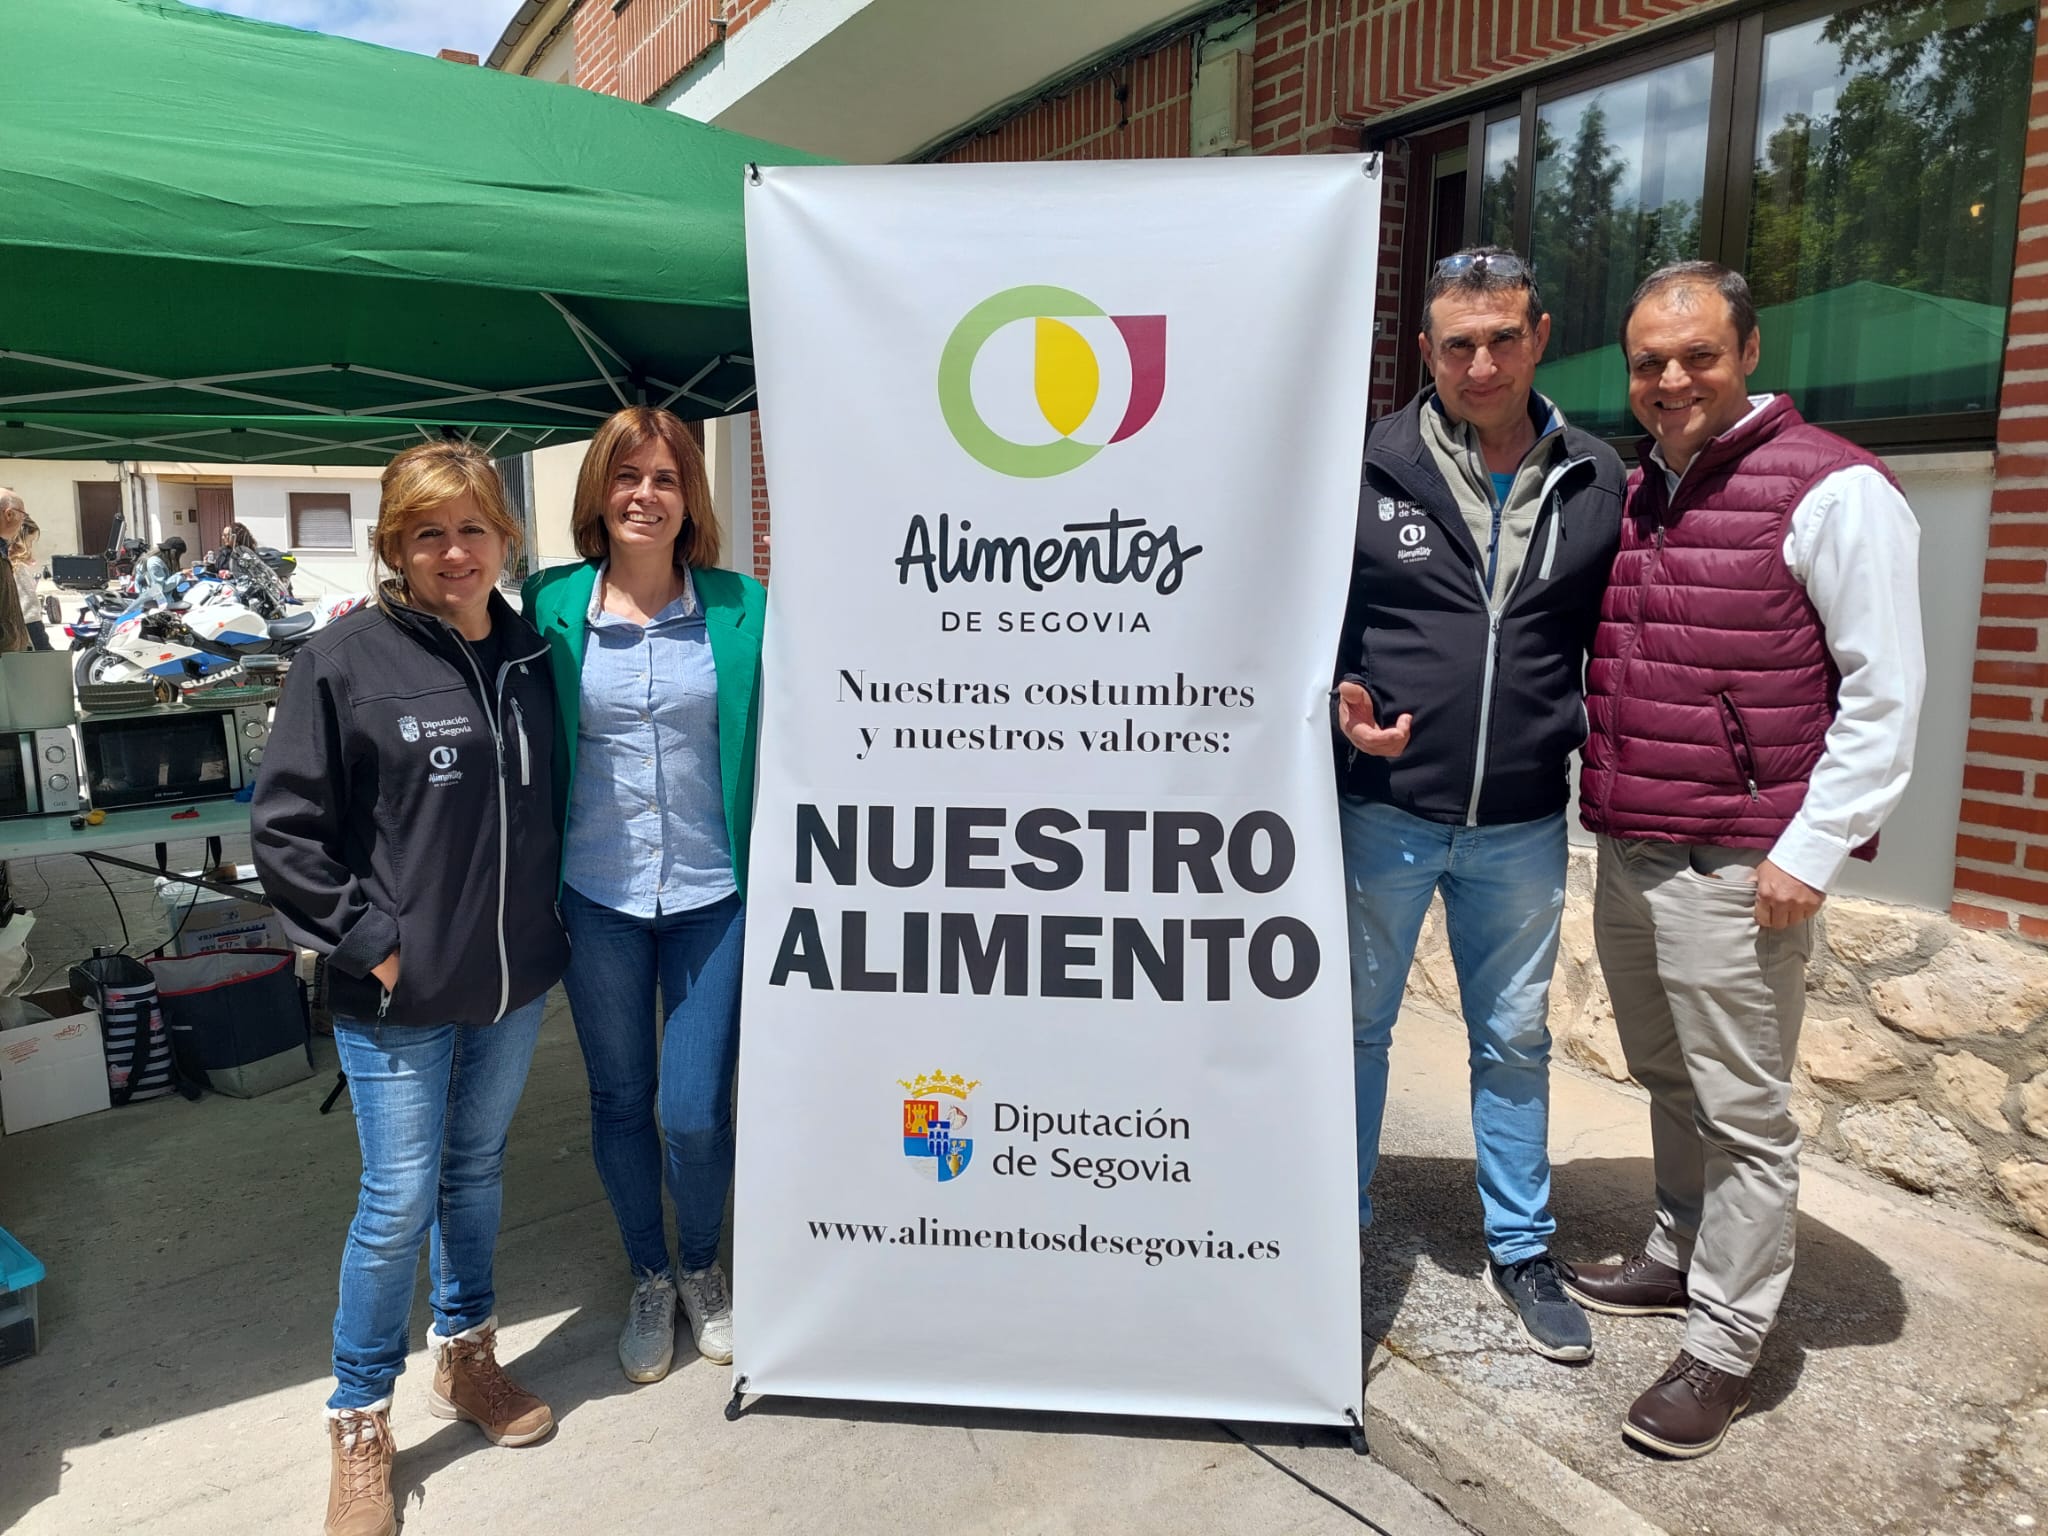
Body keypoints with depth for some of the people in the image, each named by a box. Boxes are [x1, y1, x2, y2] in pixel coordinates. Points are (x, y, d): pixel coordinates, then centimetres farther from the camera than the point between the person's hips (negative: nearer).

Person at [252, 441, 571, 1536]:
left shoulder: (530, 652, 3)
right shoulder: (347, 660, -11)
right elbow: (283, 828, -10)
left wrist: (543, 914, 8)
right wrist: (367, 942, -13)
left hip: (513, 979, 5)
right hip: (398, 993, -4)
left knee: (477, 1170, 20)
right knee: (400, 1201, 5)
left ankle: (465, 1356, 41)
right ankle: (359, 1421, 27)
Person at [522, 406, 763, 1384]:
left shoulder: (741, 608, -2)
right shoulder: (551, 606, -1)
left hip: (713, 897, -1)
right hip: (597, 899, 1)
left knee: (695, 1112, 2)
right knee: (620, 1101, 15)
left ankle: (701, 1268, 33)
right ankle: (649, 1278, 39)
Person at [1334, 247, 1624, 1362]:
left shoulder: (1597, 482, 3)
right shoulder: (1370, 470, -4)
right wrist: (1342, 705, -14)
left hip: (1523, 826, 3)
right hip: (1384, 810, -2)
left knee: (1516, 1040, 16)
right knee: (1355, 1025, 11)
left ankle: (1521, 1251, 34)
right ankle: (1340, 1230, 31)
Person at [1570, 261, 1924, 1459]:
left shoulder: (1833, 491, -8)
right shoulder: (1631, 494, 13)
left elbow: (1886, 693, -10)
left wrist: (1810, 852, -14)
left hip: (1736, 868, -7)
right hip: (1627, 854, 7)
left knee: (1743, 1112, 3)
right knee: (1668, 1080, 19)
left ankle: (1724, 1345, 16)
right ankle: (1679, 1256, 37)